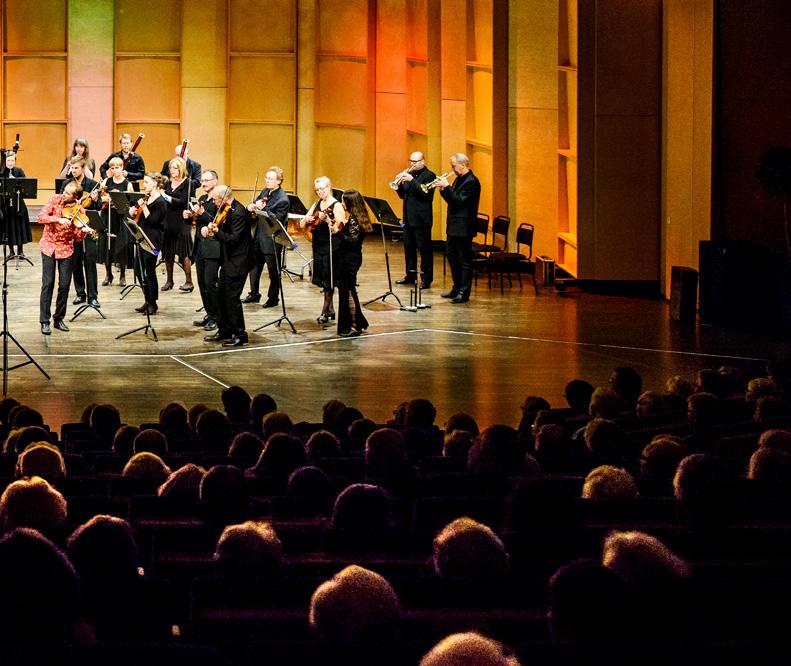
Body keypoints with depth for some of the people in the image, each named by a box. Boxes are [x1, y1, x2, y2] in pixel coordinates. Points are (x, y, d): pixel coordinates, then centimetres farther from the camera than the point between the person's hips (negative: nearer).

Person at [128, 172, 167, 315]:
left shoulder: (160, 202, -14)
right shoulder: (146, 198, 12)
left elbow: (152, 221, -19)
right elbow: (137, 217, 18)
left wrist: (143, 206, -22)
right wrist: (132, 212, -2)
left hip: (152, 240, -9)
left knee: (149, 271, -3)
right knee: (139, 270, 12)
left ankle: (153, 304, 7)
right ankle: (148, 302, 22)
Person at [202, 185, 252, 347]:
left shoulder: (238, 213, -21)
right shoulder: (226, 211, 8)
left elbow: (234, 239, -25)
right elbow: (223, 231, 15)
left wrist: (216, 232, -31)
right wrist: (209, 228, -2)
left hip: (237, 263, -10)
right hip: (228, 261, 10)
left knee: (232, 297, -7)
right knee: (223, 296, 16)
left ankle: (240, 335, 1)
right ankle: (224, 331, 26)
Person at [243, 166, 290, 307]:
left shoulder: (283, 200, -18)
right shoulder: (265, 192, 7)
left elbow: (277, 219, -24)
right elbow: (256, 204, 17)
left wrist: (262, 208, -30)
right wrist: (252, 207, -6)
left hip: (272, 241, -8)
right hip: (258, 237, 8)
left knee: (273, 271, 5)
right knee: (254, 266, 18)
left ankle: (273, 298, 19)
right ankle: (254, 294, 32)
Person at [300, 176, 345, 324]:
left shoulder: (336, 206, -8)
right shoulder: (316, 205, 12)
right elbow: (302, 225, 13)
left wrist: (327, 220, -29)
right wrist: (306, 219, -9)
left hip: (331, 246, -7)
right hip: (318, 245, 7)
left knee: (328, 279, -5)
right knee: (322, 279, 11)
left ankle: (325, 312, 0)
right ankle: (330, 309, 21)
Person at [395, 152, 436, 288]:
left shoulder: (429, 176, -7)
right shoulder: (409, 174, 14)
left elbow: (425, 194, -20)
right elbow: (402, 195, 15)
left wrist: (412, 181, -24)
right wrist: (400, 183, -4)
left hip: (421, 219, -8)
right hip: (408, 218, 8)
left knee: (424, 249, -4)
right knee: (409, 248, 13)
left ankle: (426, 279, -2)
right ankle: (410, 276, 23)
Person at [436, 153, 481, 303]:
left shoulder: (471, 181, -16)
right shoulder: (459, 179, 14)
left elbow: (459, 201, -23)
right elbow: (452, 200, 16)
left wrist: (447, 187, -22)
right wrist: (443, 189, 1)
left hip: (463, 227, -10)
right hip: (454, 226, 10)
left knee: (465, 260, -4)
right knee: (452, 257, 17)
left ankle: (464, 293, -1)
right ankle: (457, 289, 27)